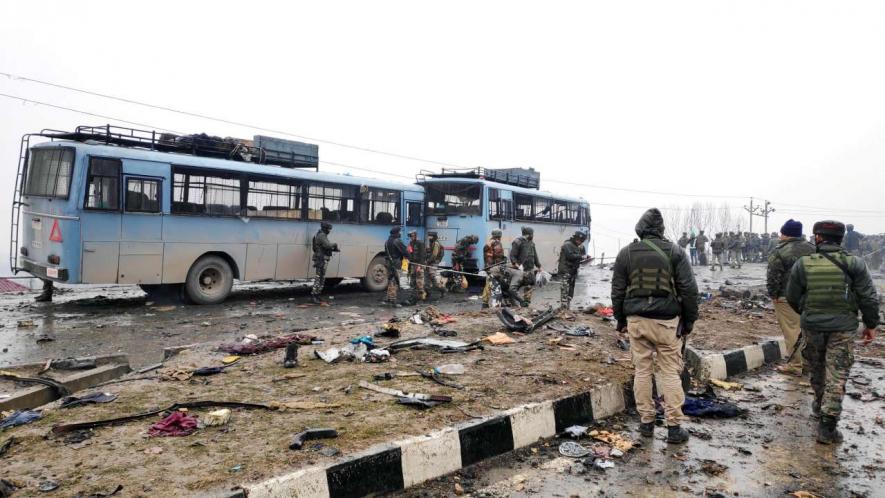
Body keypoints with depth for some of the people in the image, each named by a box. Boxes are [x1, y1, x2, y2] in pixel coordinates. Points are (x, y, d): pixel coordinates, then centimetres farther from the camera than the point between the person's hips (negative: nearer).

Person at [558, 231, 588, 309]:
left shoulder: (577, 246, 18)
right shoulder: (567, 245, -11)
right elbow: (570, 256, -22)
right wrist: (581, 256, -16)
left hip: (573, 272, 10)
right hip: (565, 271, -10)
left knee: (570, 291, 12)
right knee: (565, 291, -12)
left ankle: (567, 308, 18)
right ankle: (563, 308, -12)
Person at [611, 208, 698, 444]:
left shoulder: (626, 253, 3)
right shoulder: (674, 252, -2)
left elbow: (618, 290, 6)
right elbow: (689, 290, -3)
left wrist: (621, 320, 16)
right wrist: (689, 320, 7)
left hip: (636, 320, 2)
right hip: (667, 320, -2)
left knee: (642, 370, 10)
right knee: (670, 372, 5)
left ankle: (646, 422, 16)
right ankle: (674, 427, 8)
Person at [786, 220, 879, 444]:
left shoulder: (802, 264, -4)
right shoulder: (854, 264, -6)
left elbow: (792, 297, 4)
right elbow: (869, 298, -5)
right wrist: (871, 324, 8)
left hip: (812, 327, 2)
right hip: (843, 328, -1)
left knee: (817, 369, 21)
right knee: (836, 375, 1)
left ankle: (820, 405, 41)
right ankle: (827, 425, -2)